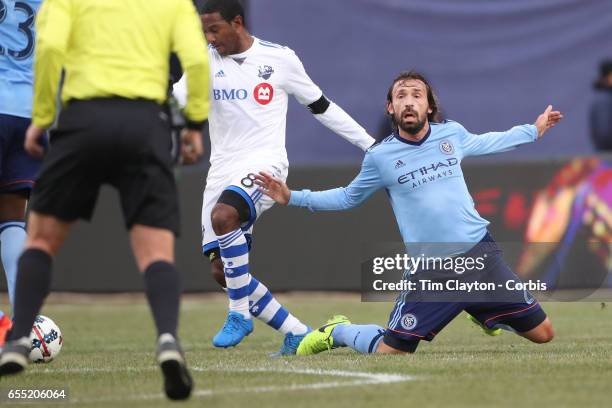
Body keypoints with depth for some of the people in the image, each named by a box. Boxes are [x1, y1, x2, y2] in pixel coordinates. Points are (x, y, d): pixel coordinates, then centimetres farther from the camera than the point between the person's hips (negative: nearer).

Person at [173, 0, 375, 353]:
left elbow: (322, 107, 11)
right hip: (222, 172, 5)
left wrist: (371, 146, 12)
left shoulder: (280, 59, 0)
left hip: (264, 165, -5)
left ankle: (240, 315, -20)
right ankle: (296, 333, 10)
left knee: (223, 215, -35)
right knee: (222, 271, -3)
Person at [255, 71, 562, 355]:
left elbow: (482, 143, 28)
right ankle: (338, 332, 22)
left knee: (542, 334, 3)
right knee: (388, 354, -12)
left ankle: (485, 314, 35)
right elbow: (348, 197, 15)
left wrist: (533, 131, 36)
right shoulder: (380, 157, -2)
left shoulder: (452, 133, 4)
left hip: (479, 252, 3)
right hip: (430, 270, -3)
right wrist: (293, 198, 6)